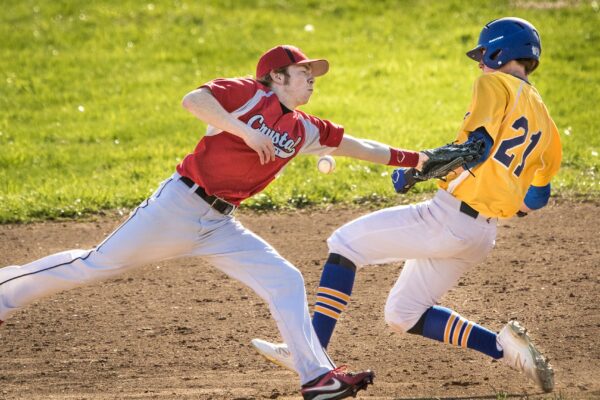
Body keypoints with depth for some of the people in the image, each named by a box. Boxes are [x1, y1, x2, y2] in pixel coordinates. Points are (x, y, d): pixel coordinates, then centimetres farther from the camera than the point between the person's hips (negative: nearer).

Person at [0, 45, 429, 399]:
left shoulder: (304, 130, 11)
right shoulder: (250, 94, -8)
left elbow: (359, 147, 15)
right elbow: (193, 100, -23)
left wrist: (416, 159, 11)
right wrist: (243, 130, -29)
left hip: (220, 224, 7)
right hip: (180, 204, -7)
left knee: (286, 282, -3)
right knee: (97, 264, -1)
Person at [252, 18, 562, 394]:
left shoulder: (495, 85, -3)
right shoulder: (545, 124, 19)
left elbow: (477, 146, -20)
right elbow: (534, 200, 19)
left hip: (447, 217, -8)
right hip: (483, 236, 8)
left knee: (346, 241, 2)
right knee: (403, 315, 19)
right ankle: (503, 346, 5)